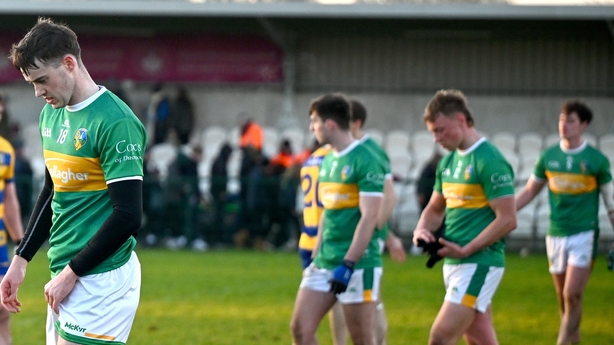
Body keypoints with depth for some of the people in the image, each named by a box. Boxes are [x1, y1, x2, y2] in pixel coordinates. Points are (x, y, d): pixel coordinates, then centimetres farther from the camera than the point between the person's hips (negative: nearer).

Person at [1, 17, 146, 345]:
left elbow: (128, 216, -18)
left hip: (100, 279, -8)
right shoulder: (51, 114, 12)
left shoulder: (115, 121, -15)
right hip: (66, 273, 8)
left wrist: (72, 273, -14)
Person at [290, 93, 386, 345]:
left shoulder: (365, 161, -13)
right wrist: (315, 257, 19)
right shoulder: (328, 161, 14)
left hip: (358, 264, -8)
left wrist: (348, 264, -21)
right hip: (325, 263, 8)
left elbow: (369, 217, -18)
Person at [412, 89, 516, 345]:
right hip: (453, 265, 9)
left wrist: (465, 250, -17)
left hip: (479, 264, -9)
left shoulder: (489, 161, -14)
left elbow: (507, 219, -17)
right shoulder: (448, 162, 13)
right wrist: (422, 231, 2)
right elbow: (435, 209, 24)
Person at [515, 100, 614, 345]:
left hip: (584, 235, -4)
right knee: (563, 297, 7)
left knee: (572, 295, -13)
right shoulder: (548, 157, 5)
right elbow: (529, 191, 15)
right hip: (556, 234, 4)